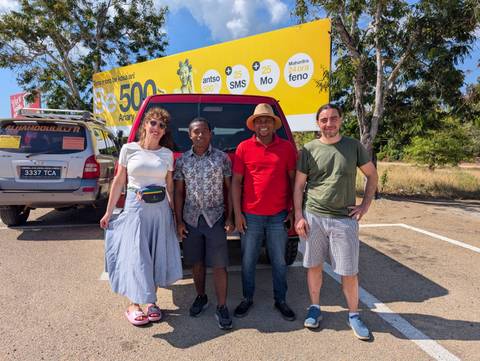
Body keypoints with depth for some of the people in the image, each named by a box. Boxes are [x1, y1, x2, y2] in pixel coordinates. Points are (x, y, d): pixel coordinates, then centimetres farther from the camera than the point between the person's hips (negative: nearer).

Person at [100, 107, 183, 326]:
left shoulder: (167, 154, 4)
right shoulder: (129, 149, 0)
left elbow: (169, 186, 7)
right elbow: (119, 181, 4)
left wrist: (174, 213, 2)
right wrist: (108, 212, 3)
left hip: (160, 209, 2)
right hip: (135, 207, -2)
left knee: (157, 255, 9)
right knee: (135, 255, 2)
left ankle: (151, 302, 26)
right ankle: (134, 304, 20)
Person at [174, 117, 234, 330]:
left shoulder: (222, 158, -1)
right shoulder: (182, 160, 4)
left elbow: (229, 188, 2)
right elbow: (179, 192, 6)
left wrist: (229, 217, -3)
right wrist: (179, 221, 2)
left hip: (215, 217, -2)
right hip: (191, 219, 2)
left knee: (218, 264, 0)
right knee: (196, 262, 14)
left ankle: (222, 307, 14)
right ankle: (201, 297, 35)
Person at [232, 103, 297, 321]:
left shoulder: (286, 147, 3)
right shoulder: (243, 148, 1)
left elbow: (293, 180, 6)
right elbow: (236, 181, 1)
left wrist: (294, 211, 2)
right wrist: (237, 213, -3)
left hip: (278, 216, 1)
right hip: (250, 216, 0)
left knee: (279, 261, 13)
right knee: (248, 261, 11)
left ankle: (280, 300, 31)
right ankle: (247, 299, 31)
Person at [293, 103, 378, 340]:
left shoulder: (354, 146, 2)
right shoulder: (309, 149, 1)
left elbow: (372, 175, 12)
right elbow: (298, 185, 3)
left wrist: (365, 205, 3)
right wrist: (298, 216, -3)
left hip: (344, 219, 0)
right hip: (313, 217, 0)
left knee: (349, 272, 7)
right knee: (314, 266, 12)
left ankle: (353, 315, 28)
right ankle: (315, 308, 32)